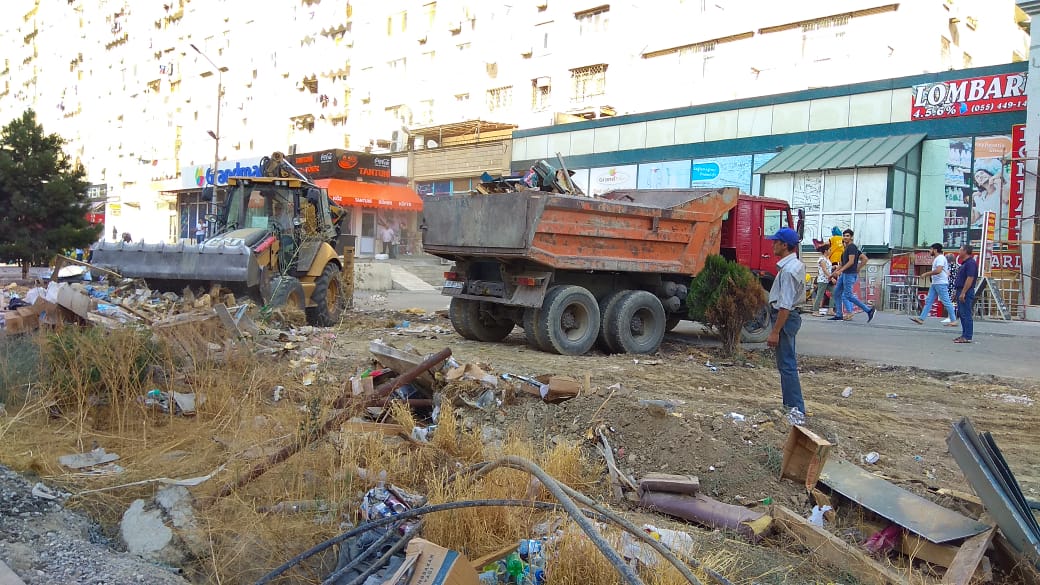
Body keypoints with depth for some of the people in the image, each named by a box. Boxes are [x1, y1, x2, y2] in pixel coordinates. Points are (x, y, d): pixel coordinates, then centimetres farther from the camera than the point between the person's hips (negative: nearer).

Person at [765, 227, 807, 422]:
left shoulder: (788, 270, -21)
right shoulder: (797, 265, 12)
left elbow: (785, 305, -24)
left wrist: (775, 332, -23)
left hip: (785, 318, -11)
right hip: (790, 316, 11)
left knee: (787, 365, -9)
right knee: (786, 363, 17)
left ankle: (797, 411, -8)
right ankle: (790, 404, 26)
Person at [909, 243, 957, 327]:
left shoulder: (940, 258, -14)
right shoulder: (936, 258, 18)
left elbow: (938, 270, -26)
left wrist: (926, 274, -19)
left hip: (941, 284, -11)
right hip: (935, 283, 11)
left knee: (946, 302, -5)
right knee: (928, 301, 6)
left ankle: (953, 320, 0)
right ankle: (921, 318, 4)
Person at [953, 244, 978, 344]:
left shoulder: (971, 263, -14)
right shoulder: (964, 263, 19)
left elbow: (970, 279, -22)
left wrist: (963, 293, -24)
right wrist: (958, 292, 21)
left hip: (966, 292, -11)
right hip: (961, 291, 11)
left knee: (966, 315, -9)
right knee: (962, 314, 13)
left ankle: (967, 337, -9)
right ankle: (964, 335, 18)